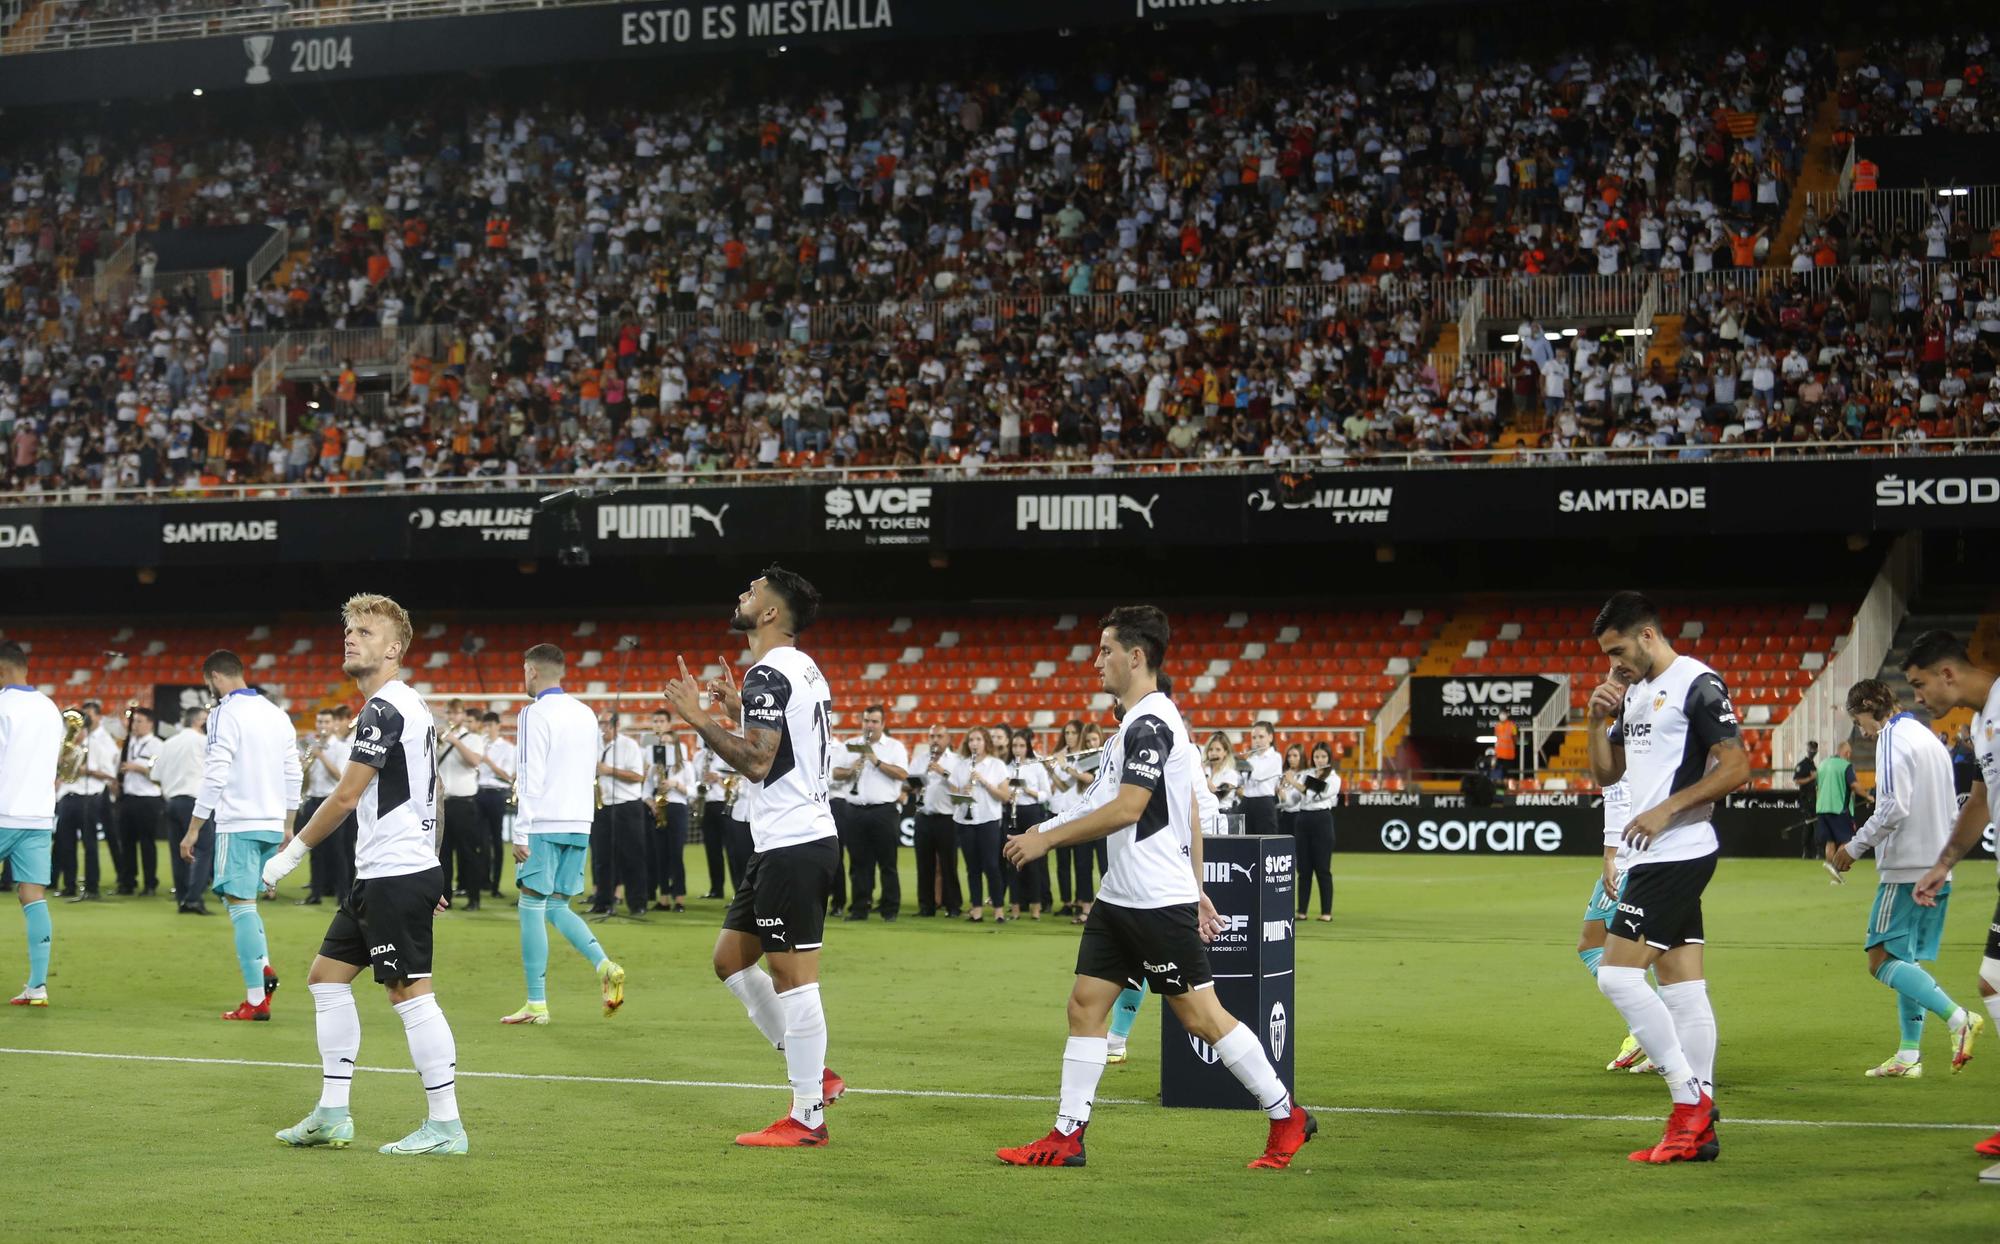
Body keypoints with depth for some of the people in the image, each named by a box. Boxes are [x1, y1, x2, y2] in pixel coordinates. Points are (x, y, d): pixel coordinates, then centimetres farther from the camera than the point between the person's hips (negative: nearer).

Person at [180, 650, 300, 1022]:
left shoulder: (225, 713, -8)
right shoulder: (276, 714, 13)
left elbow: (215, 775, -14)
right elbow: (293, 775, 15)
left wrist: (194, 829, -11)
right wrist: (288, 825, 22)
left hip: (239, 823, -7)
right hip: (273, 824, 7)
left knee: (240, 903, -4)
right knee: (241, 900, 22)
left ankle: (256, 999, -8)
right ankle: (263, 967, 4)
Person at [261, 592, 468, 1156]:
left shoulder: (383, 709, -15)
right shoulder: (412, 707, 17)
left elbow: (346, 797, -16)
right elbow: (421, 795, 22)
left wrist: (291, 853, -6)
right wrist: (430, 881, 25)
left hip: (395, 877, -11)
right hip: (379, 875, 11)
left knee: (410, 993, -8)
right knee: (327, 976, 14)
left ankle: (445, 1126, -5)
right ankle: (332, 1115, 17)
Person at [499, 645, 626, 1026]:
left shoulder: (535, 713, -8)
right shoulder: (586, 714, 15)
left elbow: (531, 778, -13)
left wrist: (521, 833, -11)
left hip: (544, 824, -7)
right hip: (579, 824, 7)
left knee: (532, 908, -1)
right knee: (556, 908, 14)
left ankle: (536, 1004, -3)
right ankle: (605, 967, -7)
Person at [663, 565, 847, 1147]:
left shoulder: (768, 673, -14)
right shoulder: (805, 670, 17)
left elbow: (756, 763, -22)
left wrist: (699, 719, -15)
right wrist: (740, 710, 25)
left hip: (793, 846, -11)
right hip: (795, 840, 11)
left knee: (792, 974, -6)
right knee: (731, 958, 16)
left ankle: (807, 1117, -2)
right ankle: (814, 1074, 18)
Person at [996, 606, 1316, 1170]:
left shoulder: (1151, 724, -16)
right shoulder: (1138, 723, 16)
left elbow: (1125, 810, -23)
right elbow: (1188, 812, 20)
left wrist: (1047, 838, -17)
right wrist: (1195, 887, 22)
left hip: (1159, 903, -10)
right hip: (1119, 898, 10)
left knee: (1202, 1017, -5)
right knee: (1085, 1005, 5)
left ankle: (1286, 1117, 6)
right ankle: (1067, 1136, 8)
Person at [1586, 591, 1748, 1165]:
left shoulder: (1697, 684, -11)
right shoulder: (1634, 692, 17)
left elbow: (1737, 767, -16)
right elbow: (1606, 773, 22)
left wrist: (1667, 809, -20)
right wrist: (1599, 718, 5)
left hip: (1677, 854, -10)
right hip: (1659, 858, 10)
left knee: (1617, 974, -13)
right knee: (1682, 988, 8)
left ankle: (1690, 1097, -10)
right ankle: (1697, 1128, 9)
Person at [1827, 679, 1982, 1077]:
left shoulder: (1892, 738, -9)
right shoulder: (1929, 738, 19)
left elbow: (1893, 808, -20)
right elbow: (1952, 812, 21)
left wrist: (1854, 847, -11)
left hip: (1906, 868, -9)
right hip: (1937, 870, 9)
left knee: (1882, 959, -10)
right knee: (1906, 960, 12)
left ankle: (1959, 1019, -22)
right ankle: (1909, 1055, 9)